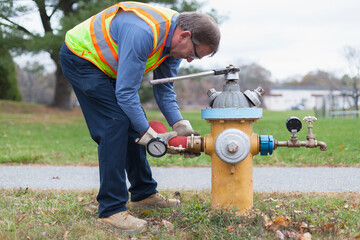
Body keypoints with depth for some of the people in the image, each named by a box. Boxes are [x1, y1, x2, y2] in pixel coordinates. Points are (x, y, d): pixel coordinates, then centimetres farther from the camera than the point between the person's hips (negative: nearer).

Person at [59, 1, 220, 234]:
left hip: (106, 64, 9)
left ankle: (143, 193, 21)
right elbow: (126, 91, -32)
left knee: (134, 122, 7)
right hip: (80, 56, -9)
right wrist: (145, 131, -23)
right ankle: (111, 210, -14)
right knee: (116, 122, -18)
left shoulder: (175, 41, -6)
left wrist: (178, 123, -10)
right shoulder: (143, 33, -36)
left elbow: (164, 88, 2)